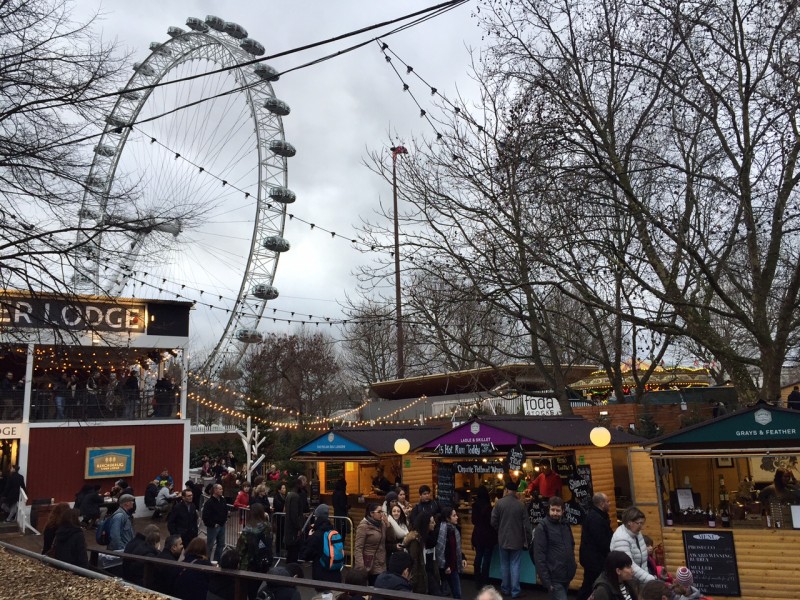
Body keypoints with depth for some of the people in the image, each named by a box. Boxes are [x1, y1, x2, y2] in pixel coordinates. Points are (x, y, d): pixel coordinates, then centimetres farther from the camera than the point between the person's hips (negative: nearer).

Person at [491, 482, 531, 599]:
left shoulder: (499, 503, -8)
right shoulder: (521, 505, -8)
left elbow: (493, 522, -6)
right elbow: (526, 525, -6)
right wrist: (527, 540, 6)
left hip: (503, 539, 1)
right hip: (517, 540, -1)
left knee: (504, 565, 13)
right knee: (515, 565, 5)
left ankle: (505, 589, 22)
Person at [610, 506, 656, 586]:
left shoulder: (636, 533, 3)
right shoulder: (621, 538, -24)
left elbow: (643, 558, 11)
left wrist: (646, 576, 2)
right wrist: (650, 579, -32)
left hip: (639, 580, 8)